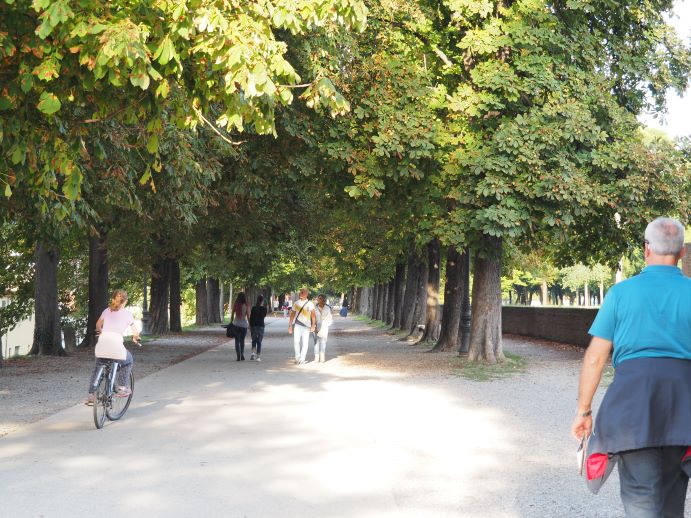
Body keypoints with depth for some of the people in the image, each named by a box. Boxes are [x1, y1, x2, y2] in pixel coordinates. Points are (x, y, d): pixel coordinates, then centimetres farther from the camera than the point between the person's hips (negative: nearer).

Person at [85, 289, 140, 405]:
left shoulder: (107, 311, 19)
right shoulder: (126, 313, 9)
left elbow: (98, 325, 34)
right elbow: (135, 332, 10)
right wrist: (135, 338, 32)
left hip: (101, 344, 3)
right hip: (116, 344, -3)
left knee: (97, 368, 24)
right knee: (128, 361, 26)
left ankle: (91, 395, 18)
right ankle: (122, 387, 19)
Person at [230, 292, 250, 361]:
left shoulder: (235, 305, -4)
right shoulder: (246, 306, -7)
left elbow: (232, 315, 0)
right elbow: (248, 316, -6)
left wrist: (231, 323, 12)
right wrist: (250, 325, 4)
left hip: (236, 324, 0)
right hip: (244, 324, 0)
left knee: (237, 341, 6)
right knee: (242, 340, 18)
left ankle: (238, 357, -4)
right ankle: (242, 355, 11)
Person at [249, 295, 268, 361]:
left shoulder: (254, 308, -2)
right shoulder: (264, 308, -6)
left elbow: (251, 318, 0)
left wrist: (250, 326, 8)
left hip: (253, 326, 1)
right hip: (261, 326, -1)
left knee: (254, 340, 13)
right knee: (259, 342, 5)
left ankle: (253, 353, -9)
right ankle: (258, 356, 3)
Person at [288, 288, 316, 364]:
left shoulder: (310, 304, -1)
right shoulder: (296, 303, 10)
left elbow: (313, 314, -10)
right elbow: (292, 315, 13)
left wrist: (313, 325, -22)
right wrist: (290, 326, 8)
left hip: (306, 326, -2)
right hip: (297, 325, 2)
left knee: (305, 343, -1)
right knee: (296, 341, -3)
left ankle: (302, 359, 7)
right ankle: (297, 357, 13)